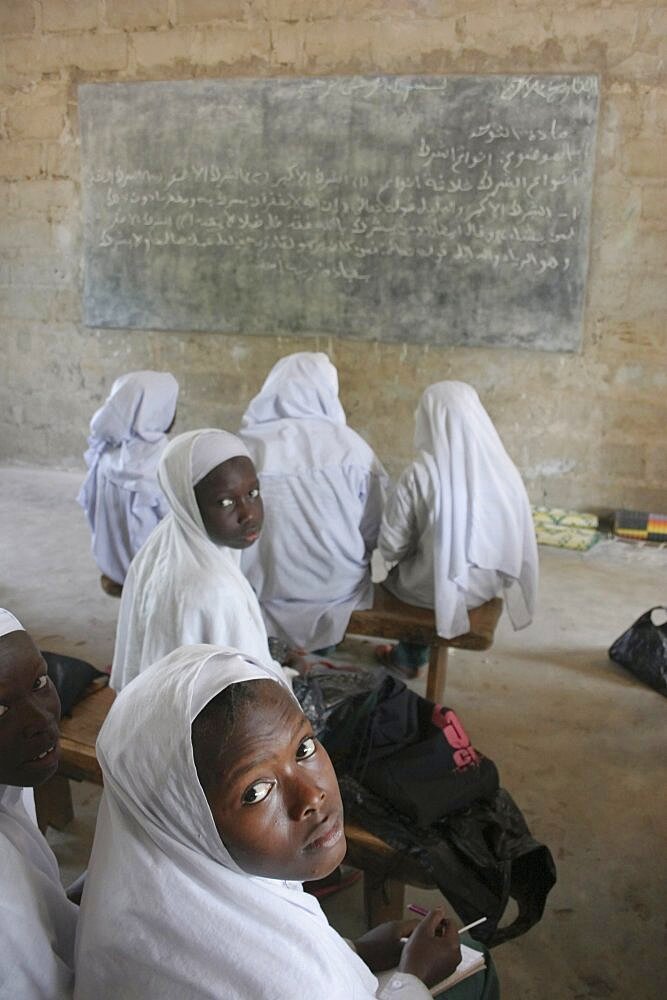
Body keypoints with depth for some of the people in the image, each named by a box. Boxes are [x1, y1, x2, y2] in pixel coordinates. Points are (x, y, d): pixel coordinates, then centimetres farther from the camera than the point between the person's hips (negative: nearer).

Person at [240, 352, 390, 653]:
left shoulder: (246, 445, -10)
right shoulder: (349, 445, -12)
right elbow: (374, 532, -5)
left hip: (262, 585, 1)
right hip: (337, 585, -1)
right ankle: (325, 648, 39)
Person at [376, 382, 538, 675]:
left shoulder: (419, 475, -23)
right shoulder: (505, 471, -12)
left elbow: (390, 548, -16)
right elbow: (518, 541, -2)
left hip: (437, 588, -4)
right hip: (488, 584, 4)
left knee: (386, 566, 29)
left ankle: (408, 658, 44)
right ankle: (410, 653, 46)